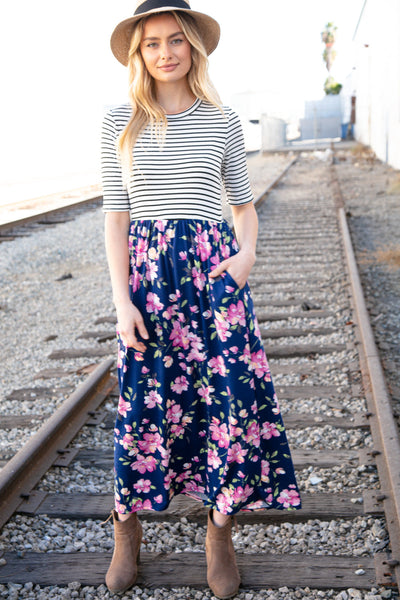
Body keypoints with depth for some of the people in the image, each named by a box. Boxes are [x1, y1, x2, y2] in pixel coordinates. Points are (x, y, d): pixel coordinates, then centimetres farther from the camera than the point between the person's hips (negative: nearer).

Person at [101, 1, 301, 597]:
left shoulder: (223, 121, 7)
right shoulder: (120, 122, 4)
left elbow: (245, 203, 16)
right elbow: (116, 215, 2)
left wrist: (247, 254, -4)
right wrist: (122, 300, -6)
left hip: (213, 266, 1)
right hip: (147, 270, -1)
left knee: (232, 393, -1)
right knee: (145, 398, 4)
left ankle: (220, 533, 18)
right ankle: (127, 531, 25)